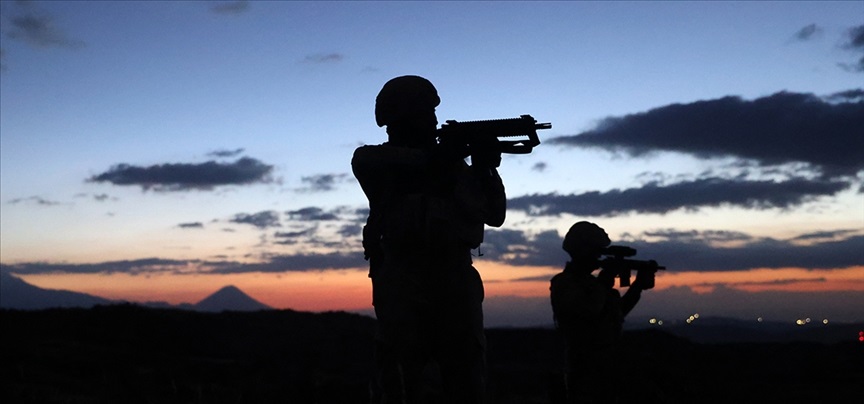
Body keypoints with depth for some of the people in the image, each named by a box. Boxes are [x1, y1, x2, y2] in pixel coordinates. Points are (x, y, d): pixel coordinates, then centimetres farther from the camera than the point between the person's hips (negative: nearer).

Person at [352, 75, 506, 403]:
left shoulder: (452, 161, 18)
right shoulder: (375, 159, 10)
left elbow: (494, 214, 14)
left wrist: (486, 167, -3)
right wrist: (438, 156, -17)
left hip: (456, 277, 4)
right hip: (404, 277, -3)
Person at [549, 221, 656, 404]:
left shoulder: (592, 282, 16)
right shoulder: (563, 283, -11)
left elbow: (619, 311, 23)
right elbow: (590, 309, -26)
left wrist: (639, 285, 11)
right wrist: (606, 279, -12)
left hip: (607, 366, 9)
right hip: (585, 369, -9)